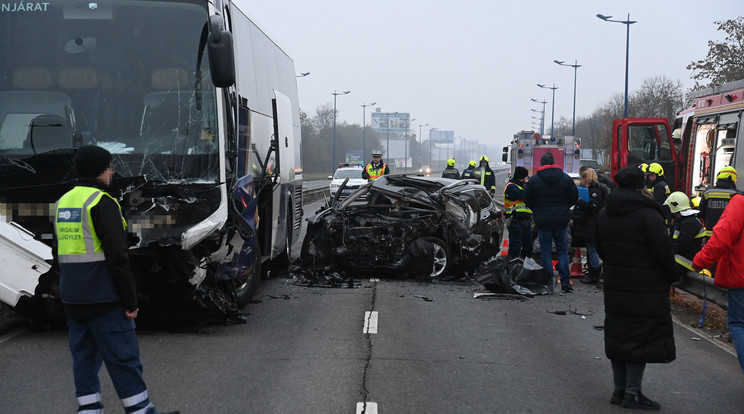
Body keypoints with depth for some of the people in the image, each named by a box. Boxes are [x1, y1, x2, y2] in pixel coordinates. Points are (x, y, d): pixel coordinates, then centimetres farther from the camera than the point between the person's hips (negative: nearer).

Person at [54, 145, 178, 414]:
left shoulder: (63, 203, 12)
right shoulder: (102, 203, -14)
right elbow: (117, 257, -18)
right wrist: (130, 301, -13)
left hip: (73, 301, 8)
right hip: (104, 301, -8)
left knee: (83, 358, 12)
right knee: (124, 360, 0)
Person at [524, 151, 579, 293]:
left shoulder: (534, 180, -4)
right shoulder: (566, 178, -1)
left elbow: (527, 201, 0)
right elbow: (574, 198, 3)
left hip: (542, 221, -1)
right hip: (562, 220, 1)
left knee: (545, 252, 5)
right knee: (563, 251, 9)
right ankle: (565, 282, 4)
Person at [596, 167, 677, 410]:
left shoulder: (604, 214, 8)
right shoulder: (649, 215, -15)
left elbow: (601, 249, 15)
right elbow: (663, 251, -15)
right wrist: (672, 276, -2)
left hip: (615, 287, 7)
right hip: (646, 289, -7)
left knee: (618, 335, 12)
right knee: (642, 336, -1)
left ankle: (619, 389, 18)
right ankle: (632, 392, 0)